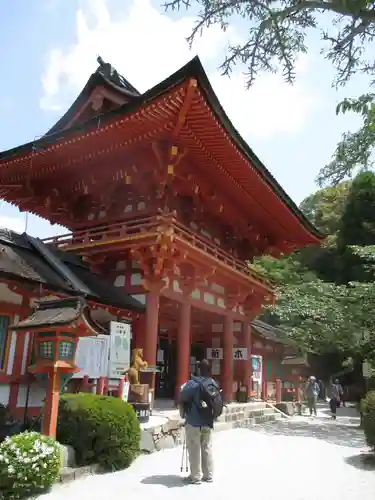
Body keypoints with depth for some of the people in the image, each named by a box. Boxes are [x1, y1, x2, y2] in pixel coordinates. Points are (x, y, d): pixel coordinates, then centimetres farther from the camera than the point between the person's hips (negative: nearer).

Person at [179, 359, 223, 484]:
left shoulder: (193, 383, -19)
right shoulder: (214, 384, 1)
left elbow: (182, 398, -11)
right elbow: (219, 404, 6)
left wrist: (185, 408, 10)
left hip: (194, 422, -6)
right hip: (208, 423, 6)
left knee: (194, 450, 5)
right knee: (207, 449, 15)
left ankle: (195, 476, 12)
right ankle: (208, 475, 22)